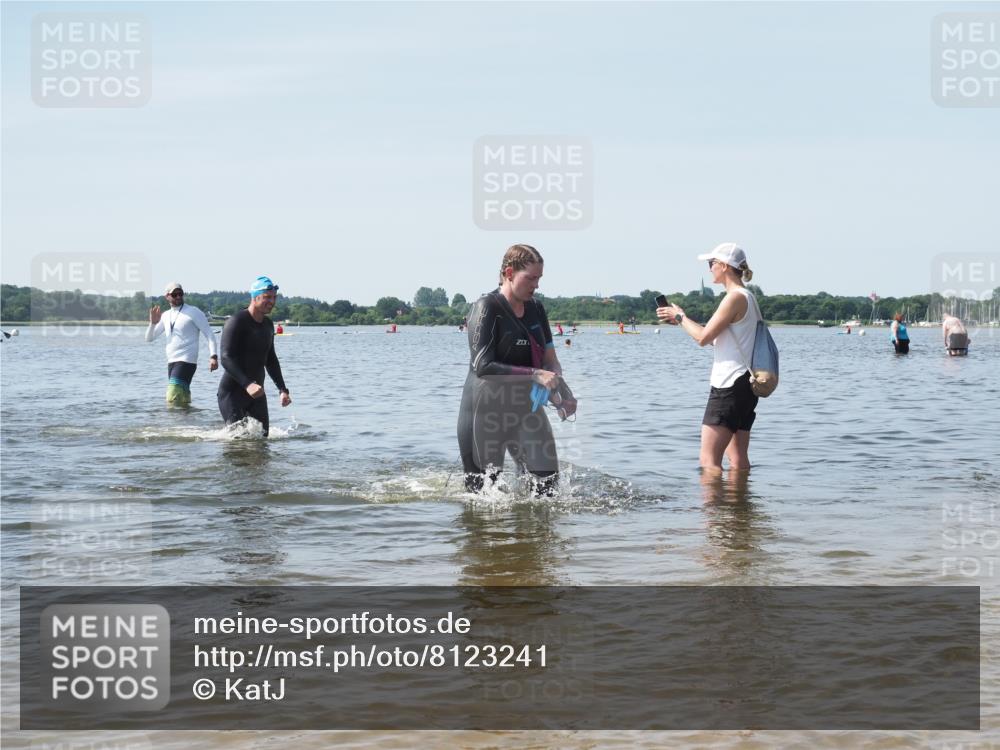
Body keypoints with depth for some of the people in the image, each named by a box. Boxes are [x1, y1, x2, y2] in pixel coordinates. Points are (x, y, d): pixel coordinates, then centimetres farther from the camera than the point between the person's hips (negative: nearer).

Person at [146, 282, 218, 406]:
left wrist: (213, 356, -19)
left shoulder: (193, 312, -3)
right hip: (171, 362, 7)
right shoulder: (165, 316, 14)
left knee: (173, 398, -19)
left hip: (186, 362, -7)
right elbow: (149, 338, 16)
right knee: (182, 396, 11)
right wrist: (153, 322, -4)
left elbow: (209, 334, -7)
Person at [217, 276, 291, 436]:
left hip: (256, 392, 7)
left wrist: (282, 389, 16)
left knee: (262, 436, 2)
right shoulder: (237, 322, -14)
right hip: (232, 391, -7)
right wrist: (247, 384, -34)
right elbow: (226, 359, -22)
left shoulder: (268, 325, 12)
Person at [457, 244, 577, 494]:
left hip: (525, 407, 6)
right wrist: (534, 375, -27)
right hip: (486, 409, -6)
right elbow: (483, 366, -22)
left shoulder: (536, 309, 8)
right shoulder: (487, 307, -14)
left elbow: (550, 360, 8)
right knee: (483, 492, -1)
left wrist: (562, 394, -13)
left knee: (548, 479, -5)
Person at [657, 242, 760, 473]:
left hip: (730, 384, -10)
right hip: (745, 385, 10)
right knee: (738, 460, 12)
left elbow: (703, 337, -15)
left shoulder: (735, 298, -13)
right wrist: (680, 320, 18)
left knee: (708, 459, -12)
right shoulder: (746, 297, 18)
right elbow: (718, 339, 22)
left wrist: (680, 317, 1)